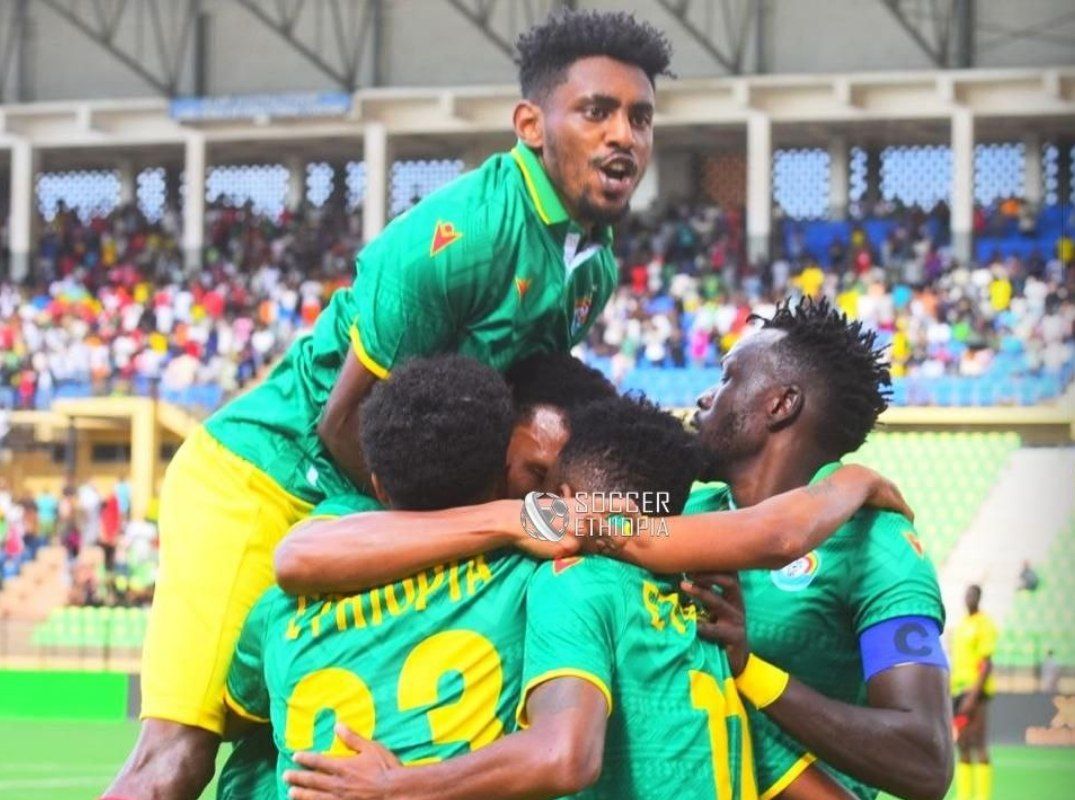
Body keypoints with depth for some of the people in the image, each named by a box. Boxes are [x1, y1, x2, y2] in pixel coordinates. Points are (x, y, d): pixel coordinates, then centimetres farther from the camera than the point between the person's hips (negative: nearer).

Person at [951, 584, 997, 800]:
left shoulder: (984, 624, -6)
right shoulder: (961, 624, 17)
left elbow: (987, 663, -12)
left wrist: (973, 695, -19)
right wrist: (948, 692, 18)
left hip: (975, 690, -8)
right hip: (958, 689, 8)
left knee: (979, 747, -10)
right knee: (963, 748, 8)